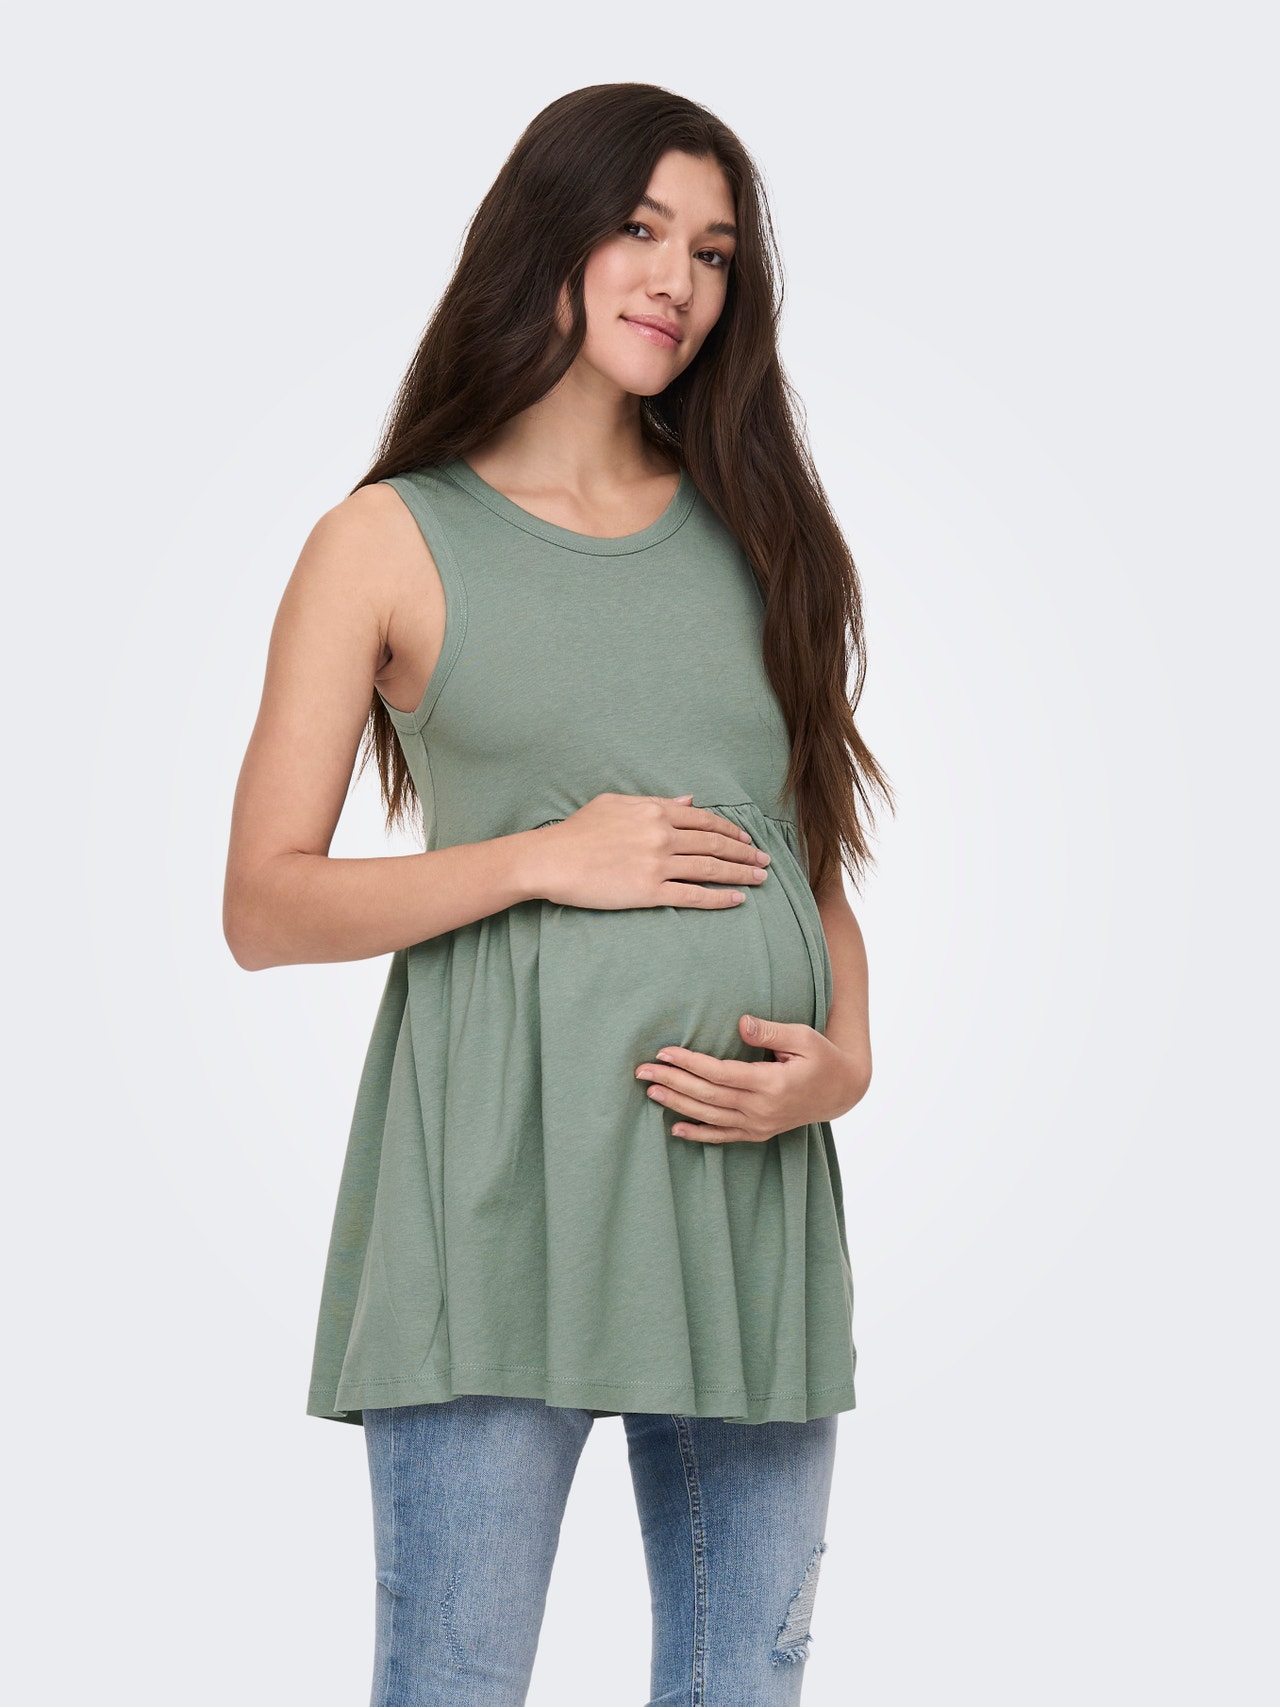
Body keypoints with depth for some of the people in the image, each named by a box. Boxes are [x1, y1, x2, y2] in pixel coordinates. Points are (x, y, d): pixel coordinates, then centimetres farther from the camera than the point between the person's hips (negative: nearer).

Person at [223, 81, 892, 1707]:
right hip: (501, 1163, -4)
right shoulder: (393, 541, 5)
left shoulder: (755, 532, 17)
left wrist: (844, 1057, 0)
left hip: (749, 1169, 4)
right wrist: (544, 858, -11)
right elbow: (265, 905, 1)